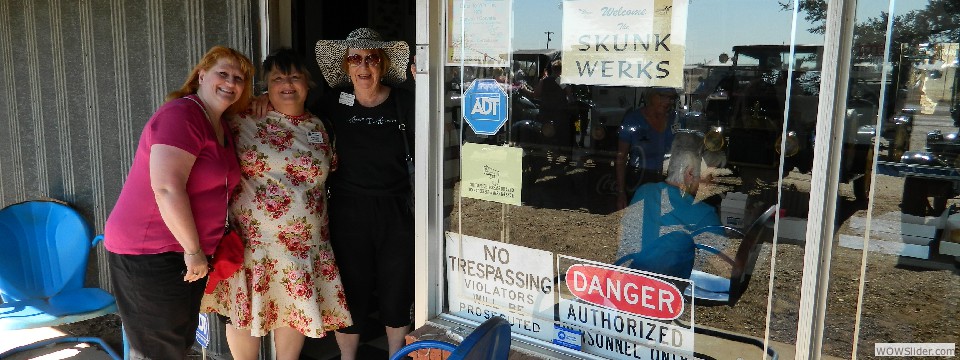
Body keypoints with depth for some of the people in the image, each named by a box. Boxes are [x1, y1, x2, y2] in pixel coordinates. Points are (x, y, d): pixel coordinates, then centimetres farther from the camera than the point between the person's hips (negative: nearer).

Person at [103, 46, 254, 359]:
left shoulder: (223, 128, 12)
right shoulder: (181, 114, -17)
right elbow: (167, 187, -26)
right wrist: (193, 250, -19)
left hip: (186, 254, 9)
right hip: (148, 254, -9)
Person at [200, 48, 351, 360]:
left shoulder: (319, 128, 7)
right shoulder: (245, 121, -5)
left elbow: (331, 173, 16)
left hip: (306, 243, 3)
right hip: (253, 239, -3)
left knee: (297, 308, 14)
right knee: (247, 310, 9)